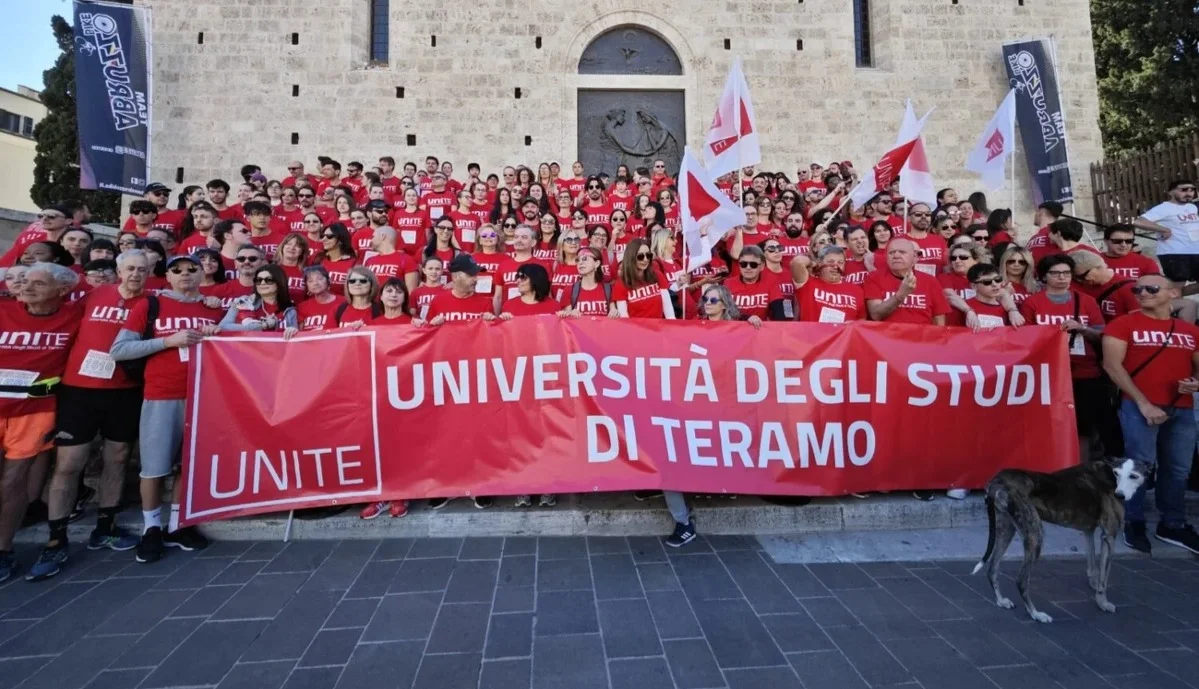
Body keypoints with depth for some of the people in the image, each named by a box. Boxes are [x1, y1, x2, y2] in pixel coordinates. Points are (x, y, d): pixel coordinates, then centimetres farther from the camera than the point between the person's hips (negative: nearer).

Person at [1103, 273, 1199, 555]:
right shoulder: (1123, 325, 0)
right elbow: (1112, 365, -8)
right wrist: (1143, 403, -11)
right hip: (1139, 406, -4)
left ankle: (1173, 525, 23)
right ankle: (1134, 524, 10)